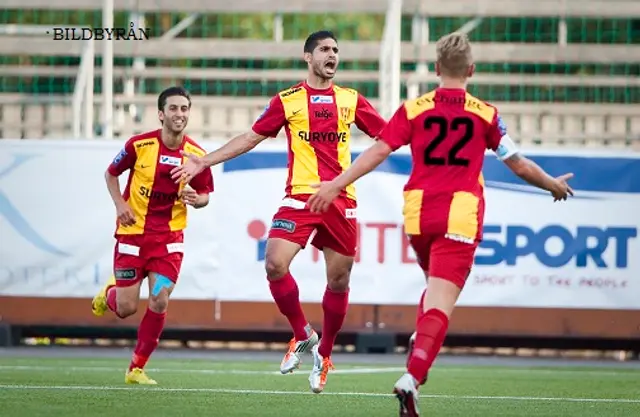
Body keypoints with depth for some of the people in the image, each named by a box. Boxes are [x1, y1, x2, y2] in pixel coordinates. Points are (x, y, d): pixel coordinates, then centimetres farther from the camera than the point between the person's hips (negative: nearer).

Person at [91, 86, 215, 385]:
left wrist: (196, 199, -17)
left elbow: (205, 194, 7)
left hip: (169, 236, 1)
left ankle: (137, 369, 4)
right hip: (133, 231, -1)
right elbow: (111, 173, 5)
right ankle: (109, 292, 39)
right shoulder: (139, 145, -11)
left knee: (159, 301, -12)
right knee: (126, 308, -1)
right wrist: (120, 204, -10)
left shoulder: (196, 155, -6)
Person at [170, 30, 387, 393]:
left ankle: (324, 354, 22)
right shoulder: (288, 101, 8)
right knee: (275, 264, -18)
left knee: (339, 281, 3)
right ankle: (303, 335, 3)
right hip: (300, 196, -1)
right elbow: (251, 138, 13)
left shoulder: (351, 100, 11)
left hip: (342, 200, 1)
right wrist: (203, 162, 10)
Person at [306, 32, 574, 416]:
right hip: (460, 218, -3)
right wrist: (554, 185, 24)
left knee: (437, 285, 31)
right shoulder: (485, 114, 1)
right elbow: (519, 165, 7)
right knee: (441, 303, -10)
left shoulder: (413, 110, 3)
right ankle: (412, 378, -26)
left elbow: (378, 151, -5)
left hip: (418, 214, 3)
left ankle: (422, 343, 13)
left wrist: (336, 185, -2)